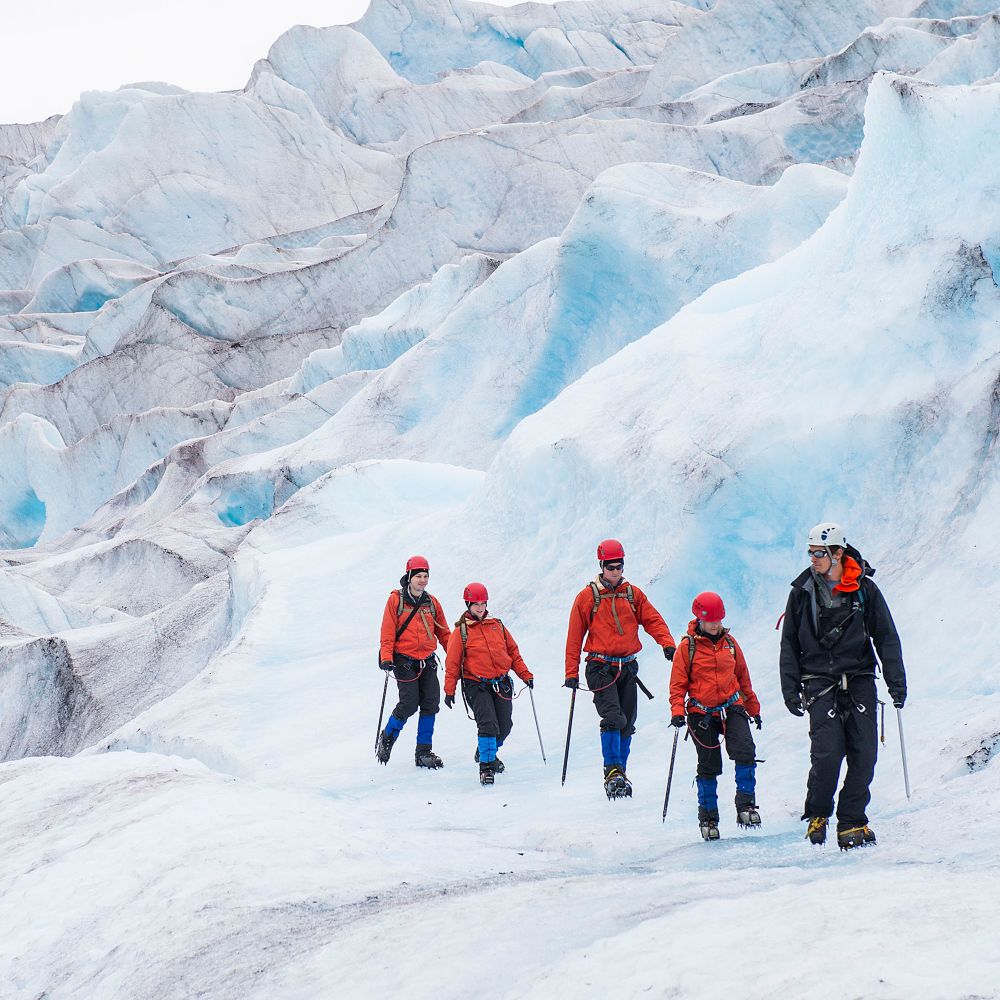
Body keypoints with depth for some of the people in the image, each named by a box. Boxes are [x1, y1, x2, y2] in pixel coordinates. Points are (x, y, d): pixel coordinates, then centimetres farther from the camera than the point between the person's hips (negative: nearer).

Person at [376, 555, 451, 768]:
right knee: (409, 704, -12)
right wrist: (386, 658, -15)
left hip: (427, 662, 4)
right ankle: (387, 738, 14)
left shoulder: (431, 603, 10)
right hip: (404, 661, -4)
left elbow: (444, 633, 16)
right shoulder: (396, 600, -2)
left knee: (431, 704, -3)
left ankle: (424, 752, 5)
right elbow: (387, 632, -5)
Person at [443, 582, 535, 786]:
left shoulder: (497, 626, 10)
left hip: (501, 683, 5)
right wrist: (449, 690, -4)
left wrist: (525, 675, 11)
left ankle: (486, 752, 34)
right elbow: (452, 663, 0)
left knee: (504, 726, 7)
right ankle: (486, 765, -11)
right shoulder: (461, 631, -1)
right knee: (488, 724, -19)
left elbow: (513, 651, 16)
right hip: (477, 685, -5)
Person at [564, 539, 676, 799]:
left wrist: (667, 643, -16)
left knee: (627, 724, 7)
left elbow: (652, 620, 4)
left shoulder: (633, 594, 9)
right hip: (600, 667, -4)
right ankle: (613, 772, -19)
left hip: (628, 667, 4)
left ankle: (620, 773, 18)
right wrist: (572, 673, -1)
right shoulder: (587, 597, 0)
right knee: (613, 718, -20)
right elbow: (574, 636, 2)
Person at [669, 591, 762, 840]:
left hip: (732, 708, 2)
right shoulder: (687, 647, -4)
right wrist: (677, 711, -16)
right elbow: (678, 683, -1)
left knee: (745, 752, -18)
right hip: (701, 713, -2)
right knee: (709, 765, 1)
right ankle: (708, 816, 16)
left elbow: (743, 676, 18)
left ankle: (745, 804, -8)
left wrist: (753, 707, 24)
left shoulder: (729, 642, 8)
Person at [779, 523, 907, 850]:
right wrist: (790, 689, 4)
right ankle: (817, 815, 6)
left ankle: (852, 822, 5)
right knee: (827, 752, -15)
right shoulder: (802, 592, 5)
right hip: (820, 684, -1)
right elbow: (789, 644, 11)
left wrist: (896, 682, 0)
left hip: (859, 681, 1)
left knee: (863, 755, -6)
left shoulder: (865, 589, 3)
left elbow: (887, 638, 7)